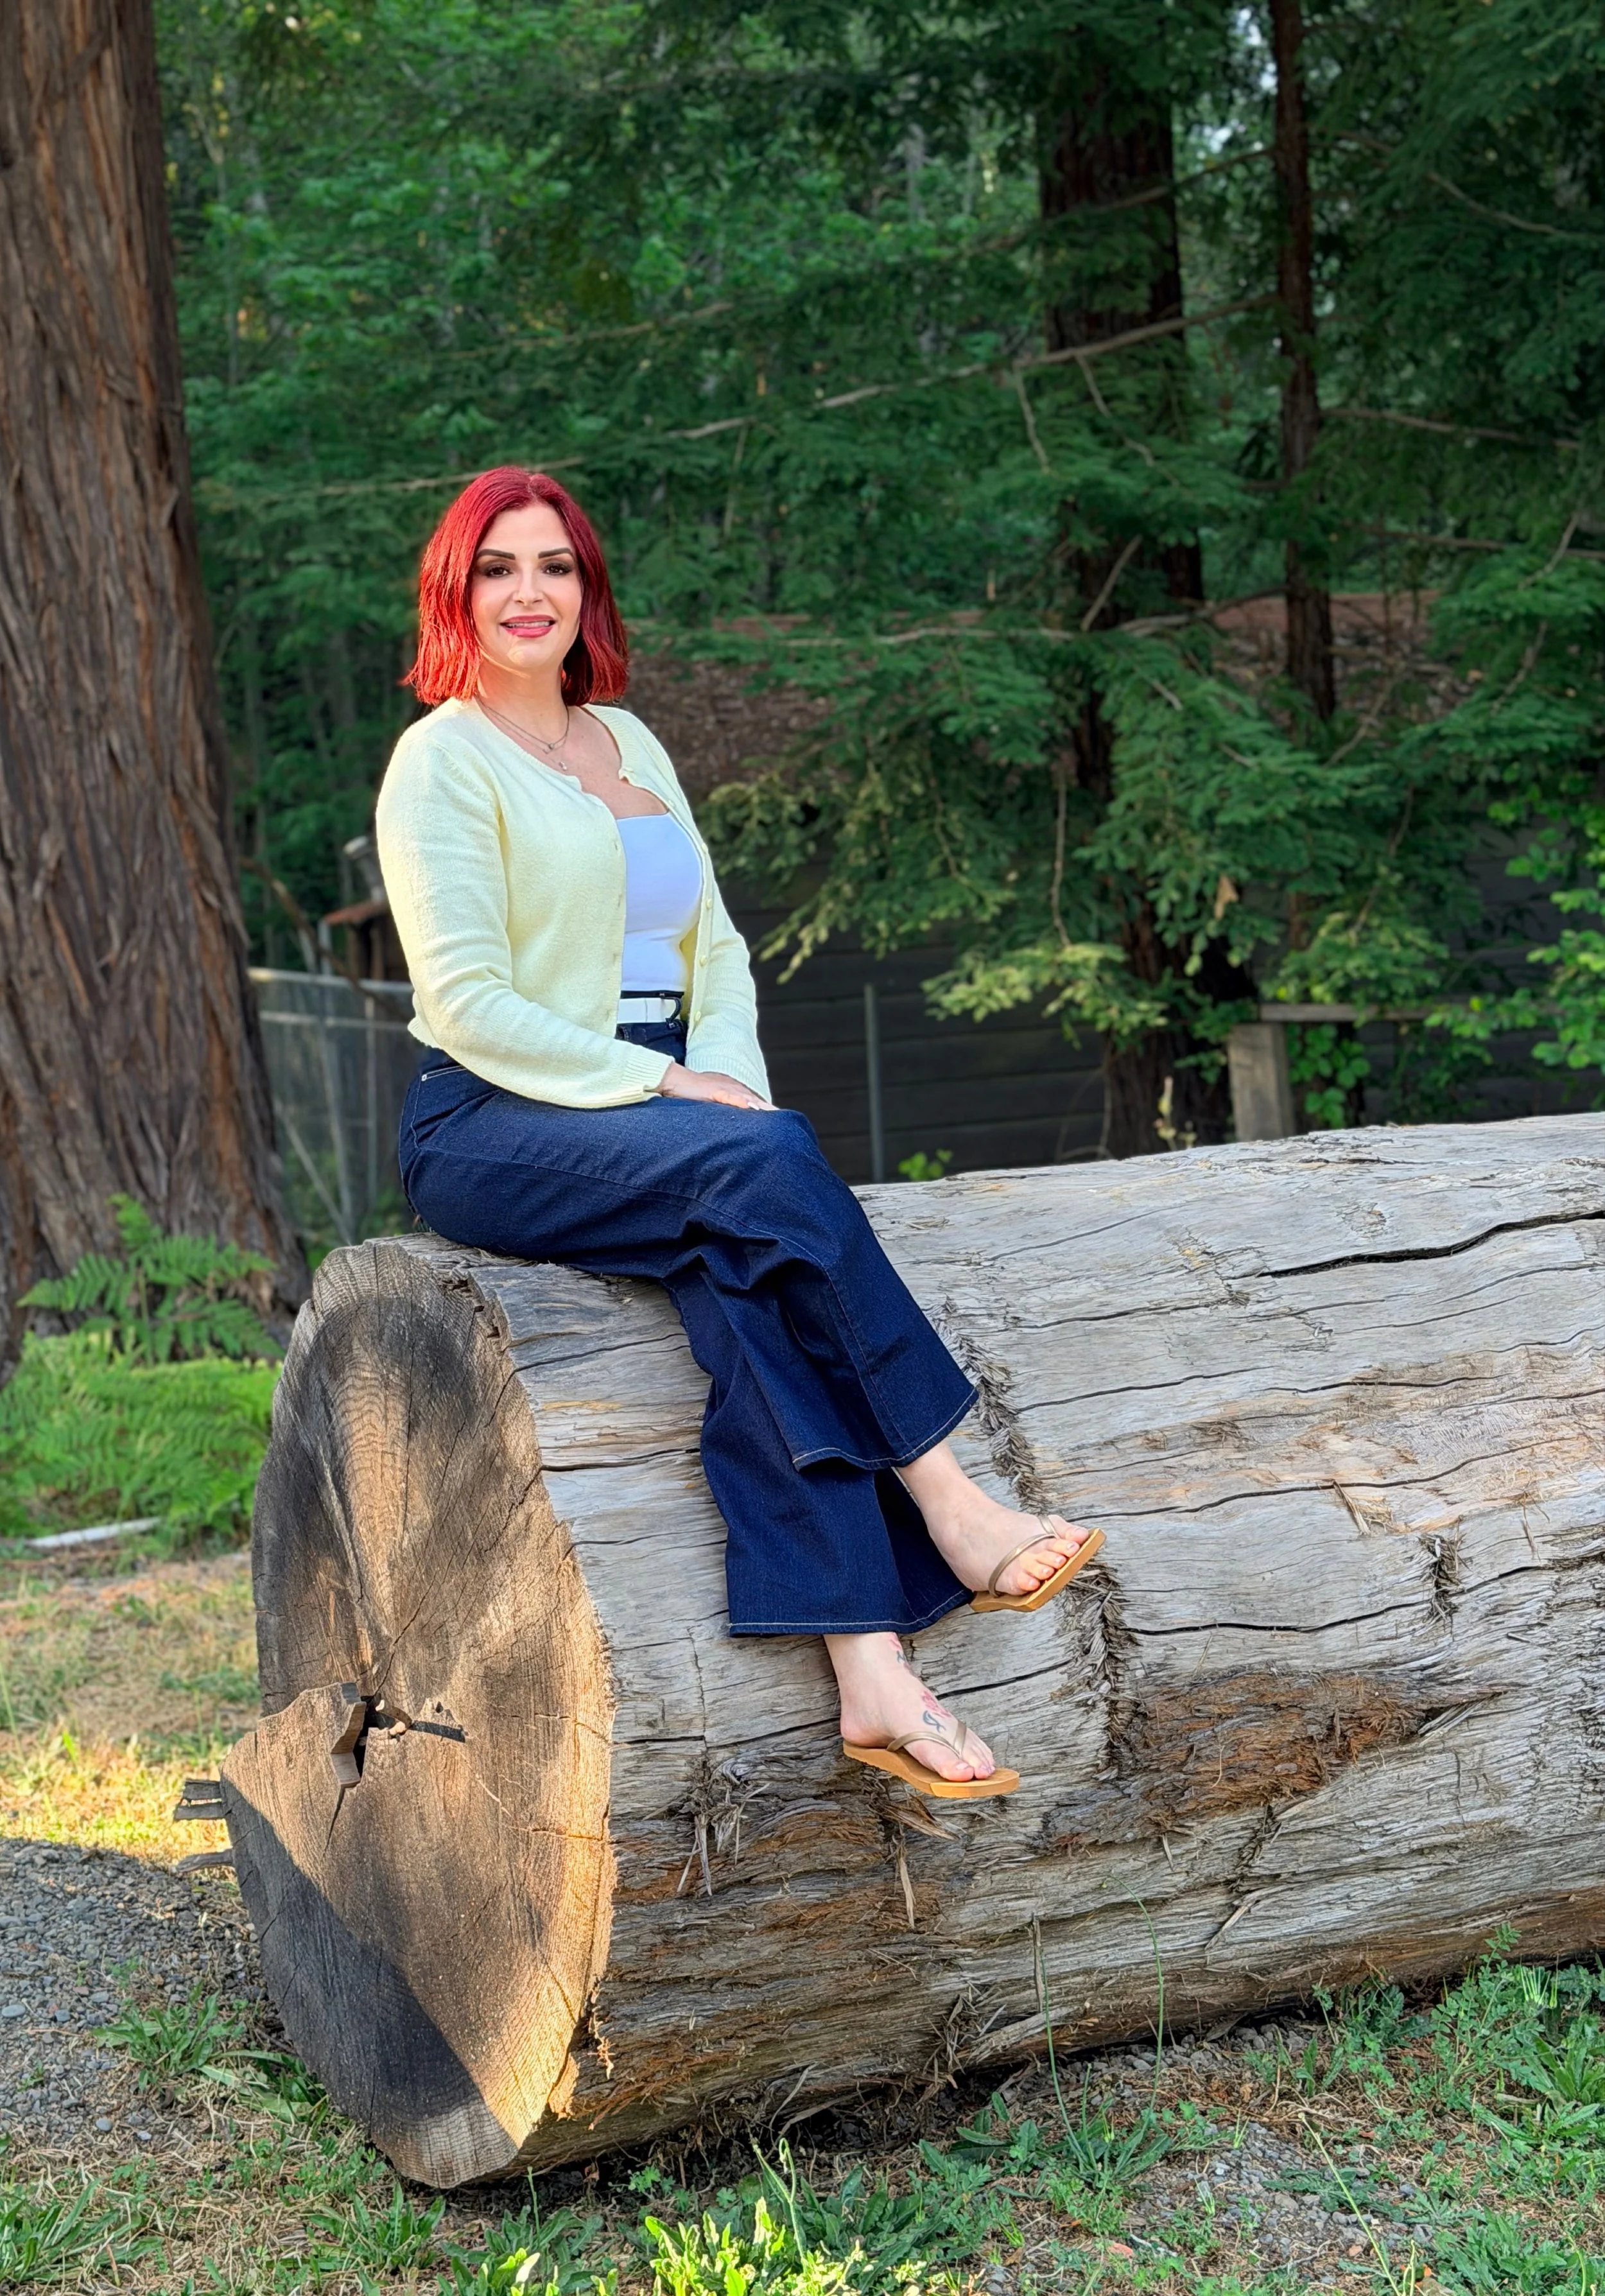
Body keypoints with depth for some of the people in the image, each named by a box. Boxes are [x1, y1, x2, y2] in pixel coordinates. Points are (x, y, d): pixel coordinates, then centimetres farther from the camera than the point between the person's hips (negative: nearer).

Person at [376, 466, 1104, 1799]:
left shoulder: (629, 743, 20)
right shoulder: (445, 761, -2)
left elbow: (715, 949, 17)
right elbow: (469, 1008, -11)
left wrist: (727, 1073, -4)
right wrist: (666, 1085, -17)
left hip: (657, 1105, 5)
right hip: (493, 1129, -5)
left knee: (743, 1265, -29)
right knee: (765, 1168, -33)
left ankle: (867, 1673, -40)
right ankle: (948, 1510, -28)